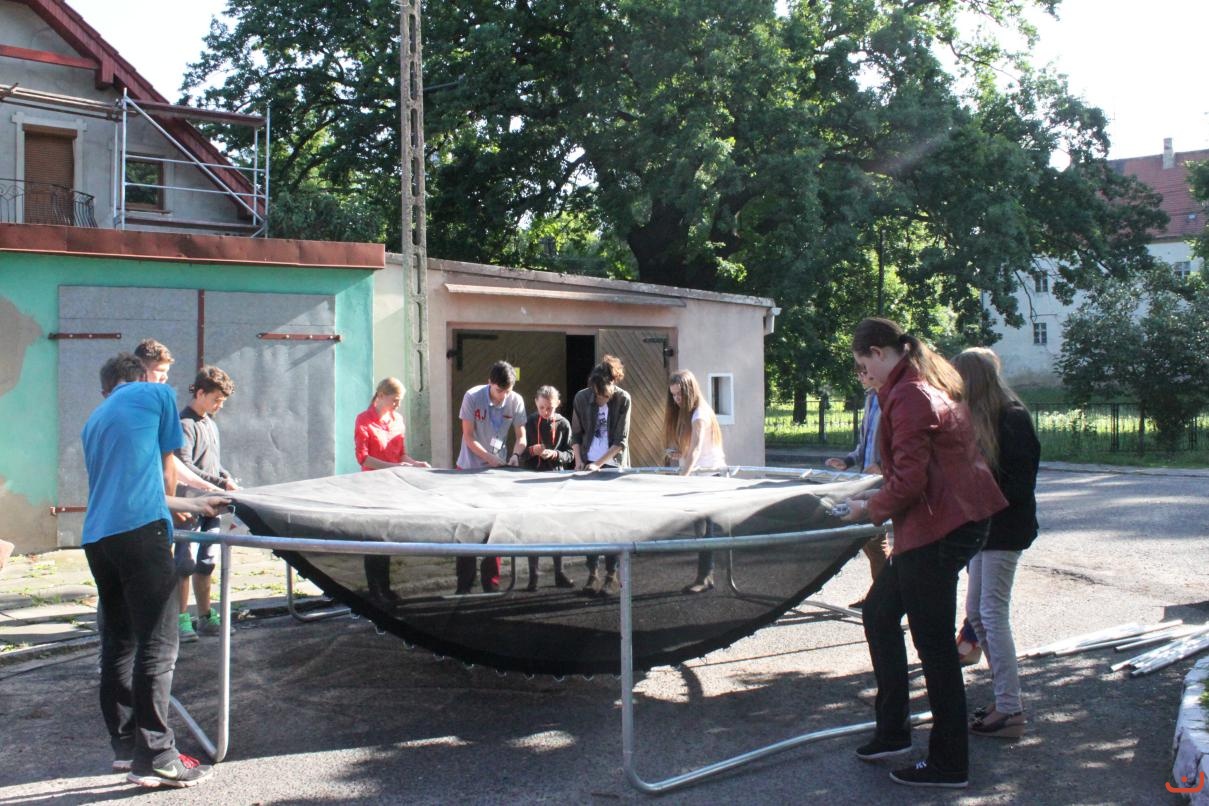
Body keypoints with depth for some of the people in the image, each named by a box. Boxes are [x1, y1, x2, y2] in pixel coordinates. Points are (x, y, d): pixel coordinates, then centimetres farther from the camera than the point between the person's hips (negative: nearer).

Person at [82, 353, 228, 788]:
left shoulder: (93, 421, 27)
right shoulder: (157, 394, 10)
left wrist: (194, 505, 39)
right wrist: (171, 503, 37)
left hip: (97, 536, 7)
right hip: (141, 531, -7)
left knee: (118, 643, 14)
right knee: (157, 646, -6)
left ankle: (125, 744, 20)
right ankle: (155, 759, -6)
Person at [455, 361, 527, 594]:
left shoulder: (516, 401, -8)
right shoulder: (472, 397, -14)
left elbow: (521, 436, 1)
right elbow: (468, 437, -12)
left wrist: (515, 455, -19)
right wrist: (490, 458, -22)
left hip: (499, 470, 2)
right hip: (470, 469, -2)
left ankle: (491, 583, 14)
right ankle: (464, 585, 10)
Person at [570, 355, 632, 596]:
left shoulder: (622, 399, -11)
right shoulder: (581, 398, -4)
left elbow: (621, 440, -11)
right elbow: (576, 435, 6)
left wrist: (598, 463, -18)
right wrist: (578, 460, -8)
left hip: (614, 466, -2)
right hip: (587, 466, 2)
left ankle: (612, 575, 5)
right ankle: (593, 573, 8)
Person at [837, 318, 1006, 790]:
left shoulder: (908, 395, -16)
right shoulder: (934, 384, 15)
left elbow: (909, 481, -21)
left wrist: (872, 509, -5)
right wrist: (881, 497, 17)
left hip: (937, 529, -11)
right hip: (961, 517, 11)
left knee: (933, 643, 0)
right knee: (879, 610, 18)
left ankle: (949, 765, 12)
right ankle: (892, 731, 27)